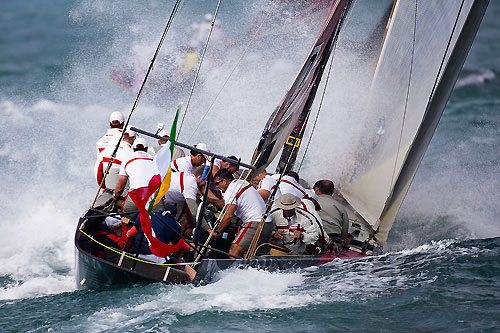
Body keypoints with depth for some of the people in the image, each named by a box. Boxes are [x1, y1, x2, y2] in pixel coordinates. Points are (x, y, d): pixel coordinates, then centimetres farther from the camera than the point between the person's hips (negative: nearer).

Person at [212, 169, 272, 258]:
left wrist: (217, 231, -8)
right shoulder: (242, 182, 19)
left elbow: (229, 215, -18)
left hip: (255, 225, -10)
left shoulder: (230, 190, -9)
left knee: (233, 251, -16)